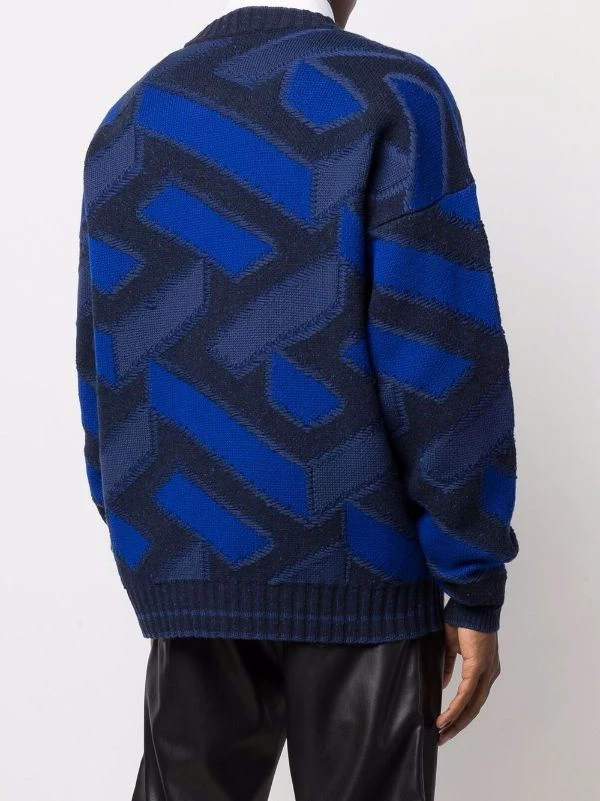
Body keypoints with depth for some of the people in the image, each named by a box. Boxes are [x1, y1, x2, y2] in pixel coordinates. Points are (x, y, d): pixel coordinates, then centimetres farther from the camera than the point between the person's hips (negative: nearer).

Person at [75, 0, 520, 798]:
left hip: (188, 563, 5)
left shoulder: (131, 121, 10)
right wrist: (474, 584, -8)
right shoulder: (391, 96, -6)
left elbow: (106, 368, 11)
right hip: (358, 568, -4)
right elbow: (440, 361, -13)